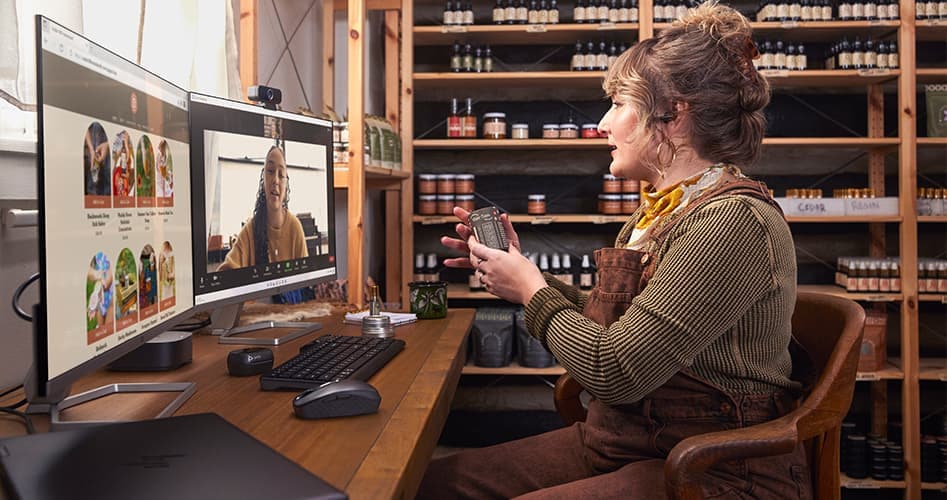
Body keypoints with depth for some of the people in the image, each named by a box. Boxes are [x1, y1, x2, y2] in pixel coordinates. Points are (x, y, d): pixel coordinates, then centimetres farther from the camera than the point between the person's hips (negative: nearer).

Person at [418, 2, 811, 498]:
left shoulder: (733, 223, -21)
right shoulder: (662, 207, 8)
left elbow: (613, 372, -24)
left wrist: (533, 290, -8)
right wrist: (522, 270, 8)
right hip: (623, 440, 8)